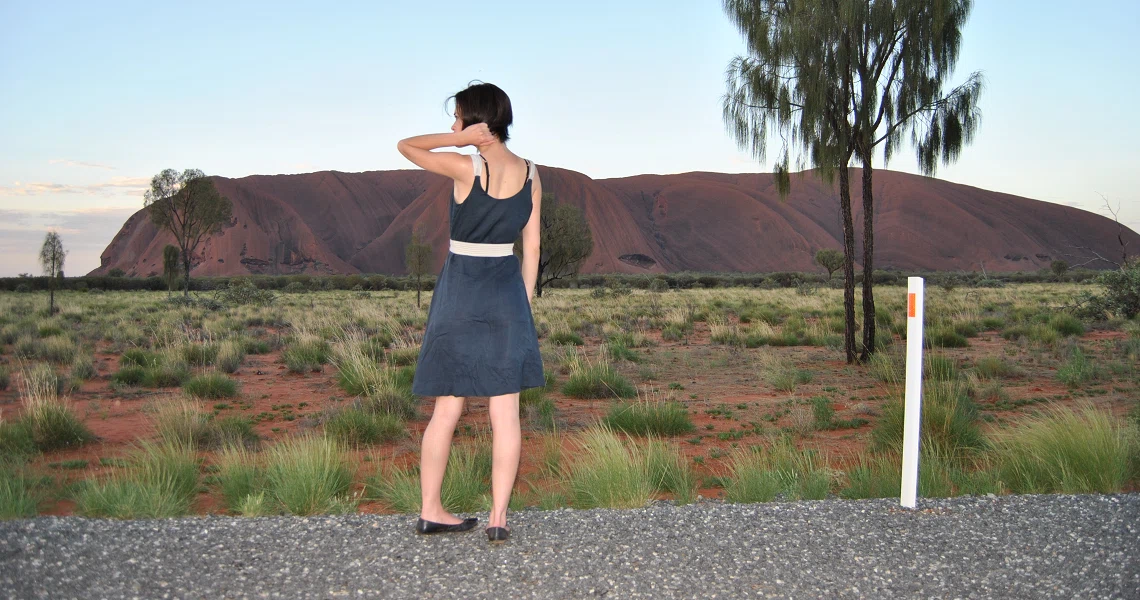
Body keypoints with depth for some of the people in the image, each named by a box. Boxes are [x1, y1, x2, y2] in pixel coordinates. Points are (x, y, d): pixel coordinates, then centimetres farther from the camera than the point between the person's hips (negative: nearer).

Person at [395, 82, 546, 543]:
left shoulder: (467, 168, -12)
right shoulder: (530, 174, 2)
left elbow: (406, 146, 0)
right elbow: (531, 246, 5)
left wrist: (458, 140, -7)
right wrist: (525, 305, 12)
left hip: (459, 289, -2)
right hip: (507, 294, 3)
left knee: (447, 409, 8)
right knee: (505, 413, 4)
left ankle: (430, 510, 17)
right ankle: (498, 517, 6)